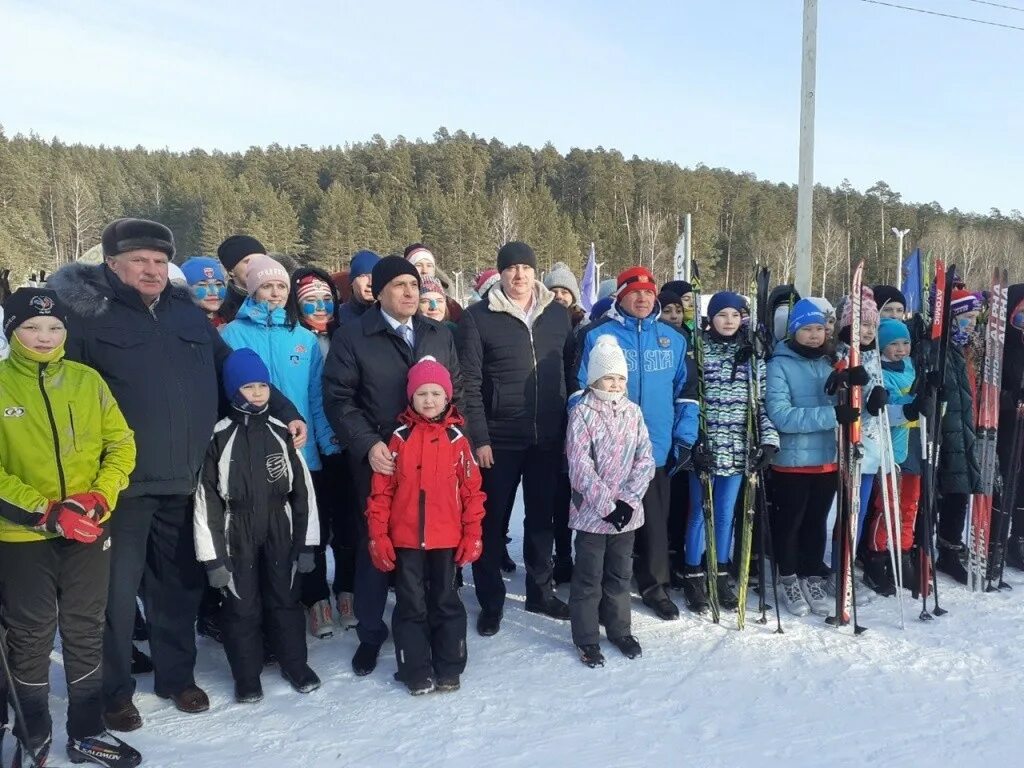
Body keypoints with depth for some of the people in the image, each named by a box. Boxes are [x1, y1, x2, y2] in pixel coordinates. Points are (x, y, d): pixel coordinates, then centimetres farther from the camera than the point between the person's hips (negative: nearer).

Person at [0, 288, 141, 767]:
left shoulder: (87, 380, 2)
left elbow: (121, 443, 3)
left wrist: (100, 499, -11)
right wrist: (42, 511, -18)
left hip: (89, 533, 2)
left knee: (85, 633, 13)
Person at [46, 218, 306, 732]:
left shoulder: (187, 313, 12)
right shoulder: (90, 317, -3)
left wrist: (285, 411, 13)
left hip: (186, 481, 5)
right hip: (123, 483, -4)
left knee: (180, 586, 16)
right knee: (117, 590, 6)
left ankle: (177, 675, 34)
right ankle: (114, 691, 24)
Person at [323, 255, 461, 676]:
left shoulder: (440, 334, 11)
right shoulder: (352, 336, -2)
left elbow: (456, 391, 14)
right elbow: (338, 398, -7)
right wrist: (368, 445, -17)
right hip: (379, 461, -3)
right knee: (375, 544, 9)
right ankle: (370, 632, 26)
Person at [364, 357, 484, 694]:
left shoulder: (456, 438, -1)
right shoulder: (399, 438, -3)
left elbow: (472, 490, 1)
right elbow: (381, 491, -2)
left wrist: (473, 534, -1)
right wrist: (378, 536, -5)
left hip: (447, 538, 0)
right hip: (405, 539, 0)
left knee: (446, 602, 12)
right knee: (411, 604, 9)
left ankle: (449, 669, 26)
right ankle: (416, 672, 22)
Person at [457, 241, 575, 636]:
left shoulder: (558, 313, 6)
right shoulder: (478, 317, -6)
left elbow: (570, 371, 11)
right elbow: (470, 384, -9)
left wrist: (571, 424, 7)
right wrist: (478, 438, -13)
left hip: (548, 437, 4)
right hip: (499, 439, -3)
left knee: (542, 517, 16)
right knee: (493, 521, 7)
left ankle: (541, 591, 33)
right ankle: (491, 601, 22)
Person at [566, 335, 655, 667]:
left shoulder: (633, 412, 4)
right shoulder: (582, 413, -9)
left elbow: (645, 459, 0)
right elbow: (580, 467, -14)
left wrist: (628, 500, -11)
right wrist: (607, 504, -17)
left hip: (627, 511, 4)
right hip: (591, 511, -4)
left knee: (620, 573, 16)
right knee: (589, 576, 5)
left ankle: (619, 630, 32)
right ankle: (586, 638, 18)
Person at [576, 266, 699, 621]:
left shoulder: (673, 338, 6)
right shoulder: (598, 335, -6)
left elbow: (686, 390, 10)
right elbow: (583, 391, -4)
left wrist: (685, 438, 5)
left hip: (657, 447, 3)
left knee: (656, 521, 13)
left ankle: (655, 586, 30)